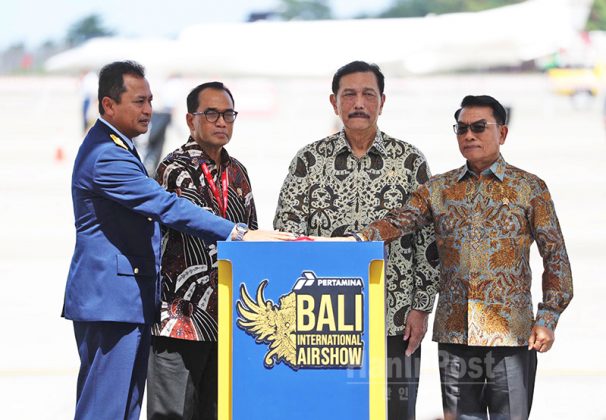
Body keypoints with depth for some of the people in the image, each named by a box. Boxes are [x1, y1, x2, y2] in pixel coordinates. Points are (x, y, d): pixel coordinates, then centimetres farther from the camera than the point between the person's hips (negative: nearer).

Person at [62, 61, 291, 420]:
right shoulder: (107, 156, -18)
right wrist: (238, 234, -28)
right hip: (111, 299, -11)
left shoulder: (114, 147, 18)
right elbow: (168, 208, -25)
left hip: (129, 300, 11)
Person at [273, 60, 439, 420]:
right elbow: (285, 234, 4)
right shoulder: (309, 160, 7)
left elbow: (429, 240, 6)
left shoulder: (410, 161, 6)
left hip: (395, 322, 0)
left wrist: (421, 309, -1)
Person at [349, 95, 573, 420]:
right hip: (454, 333, 3)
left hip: (510, 333, -3)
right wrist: (358, 241, -23)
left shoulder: (529, 188, 3)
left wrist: (547, 318, -6)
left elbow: (555, 256, 2)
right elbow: (399, 222, -3)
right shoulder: (439, 189, 11)